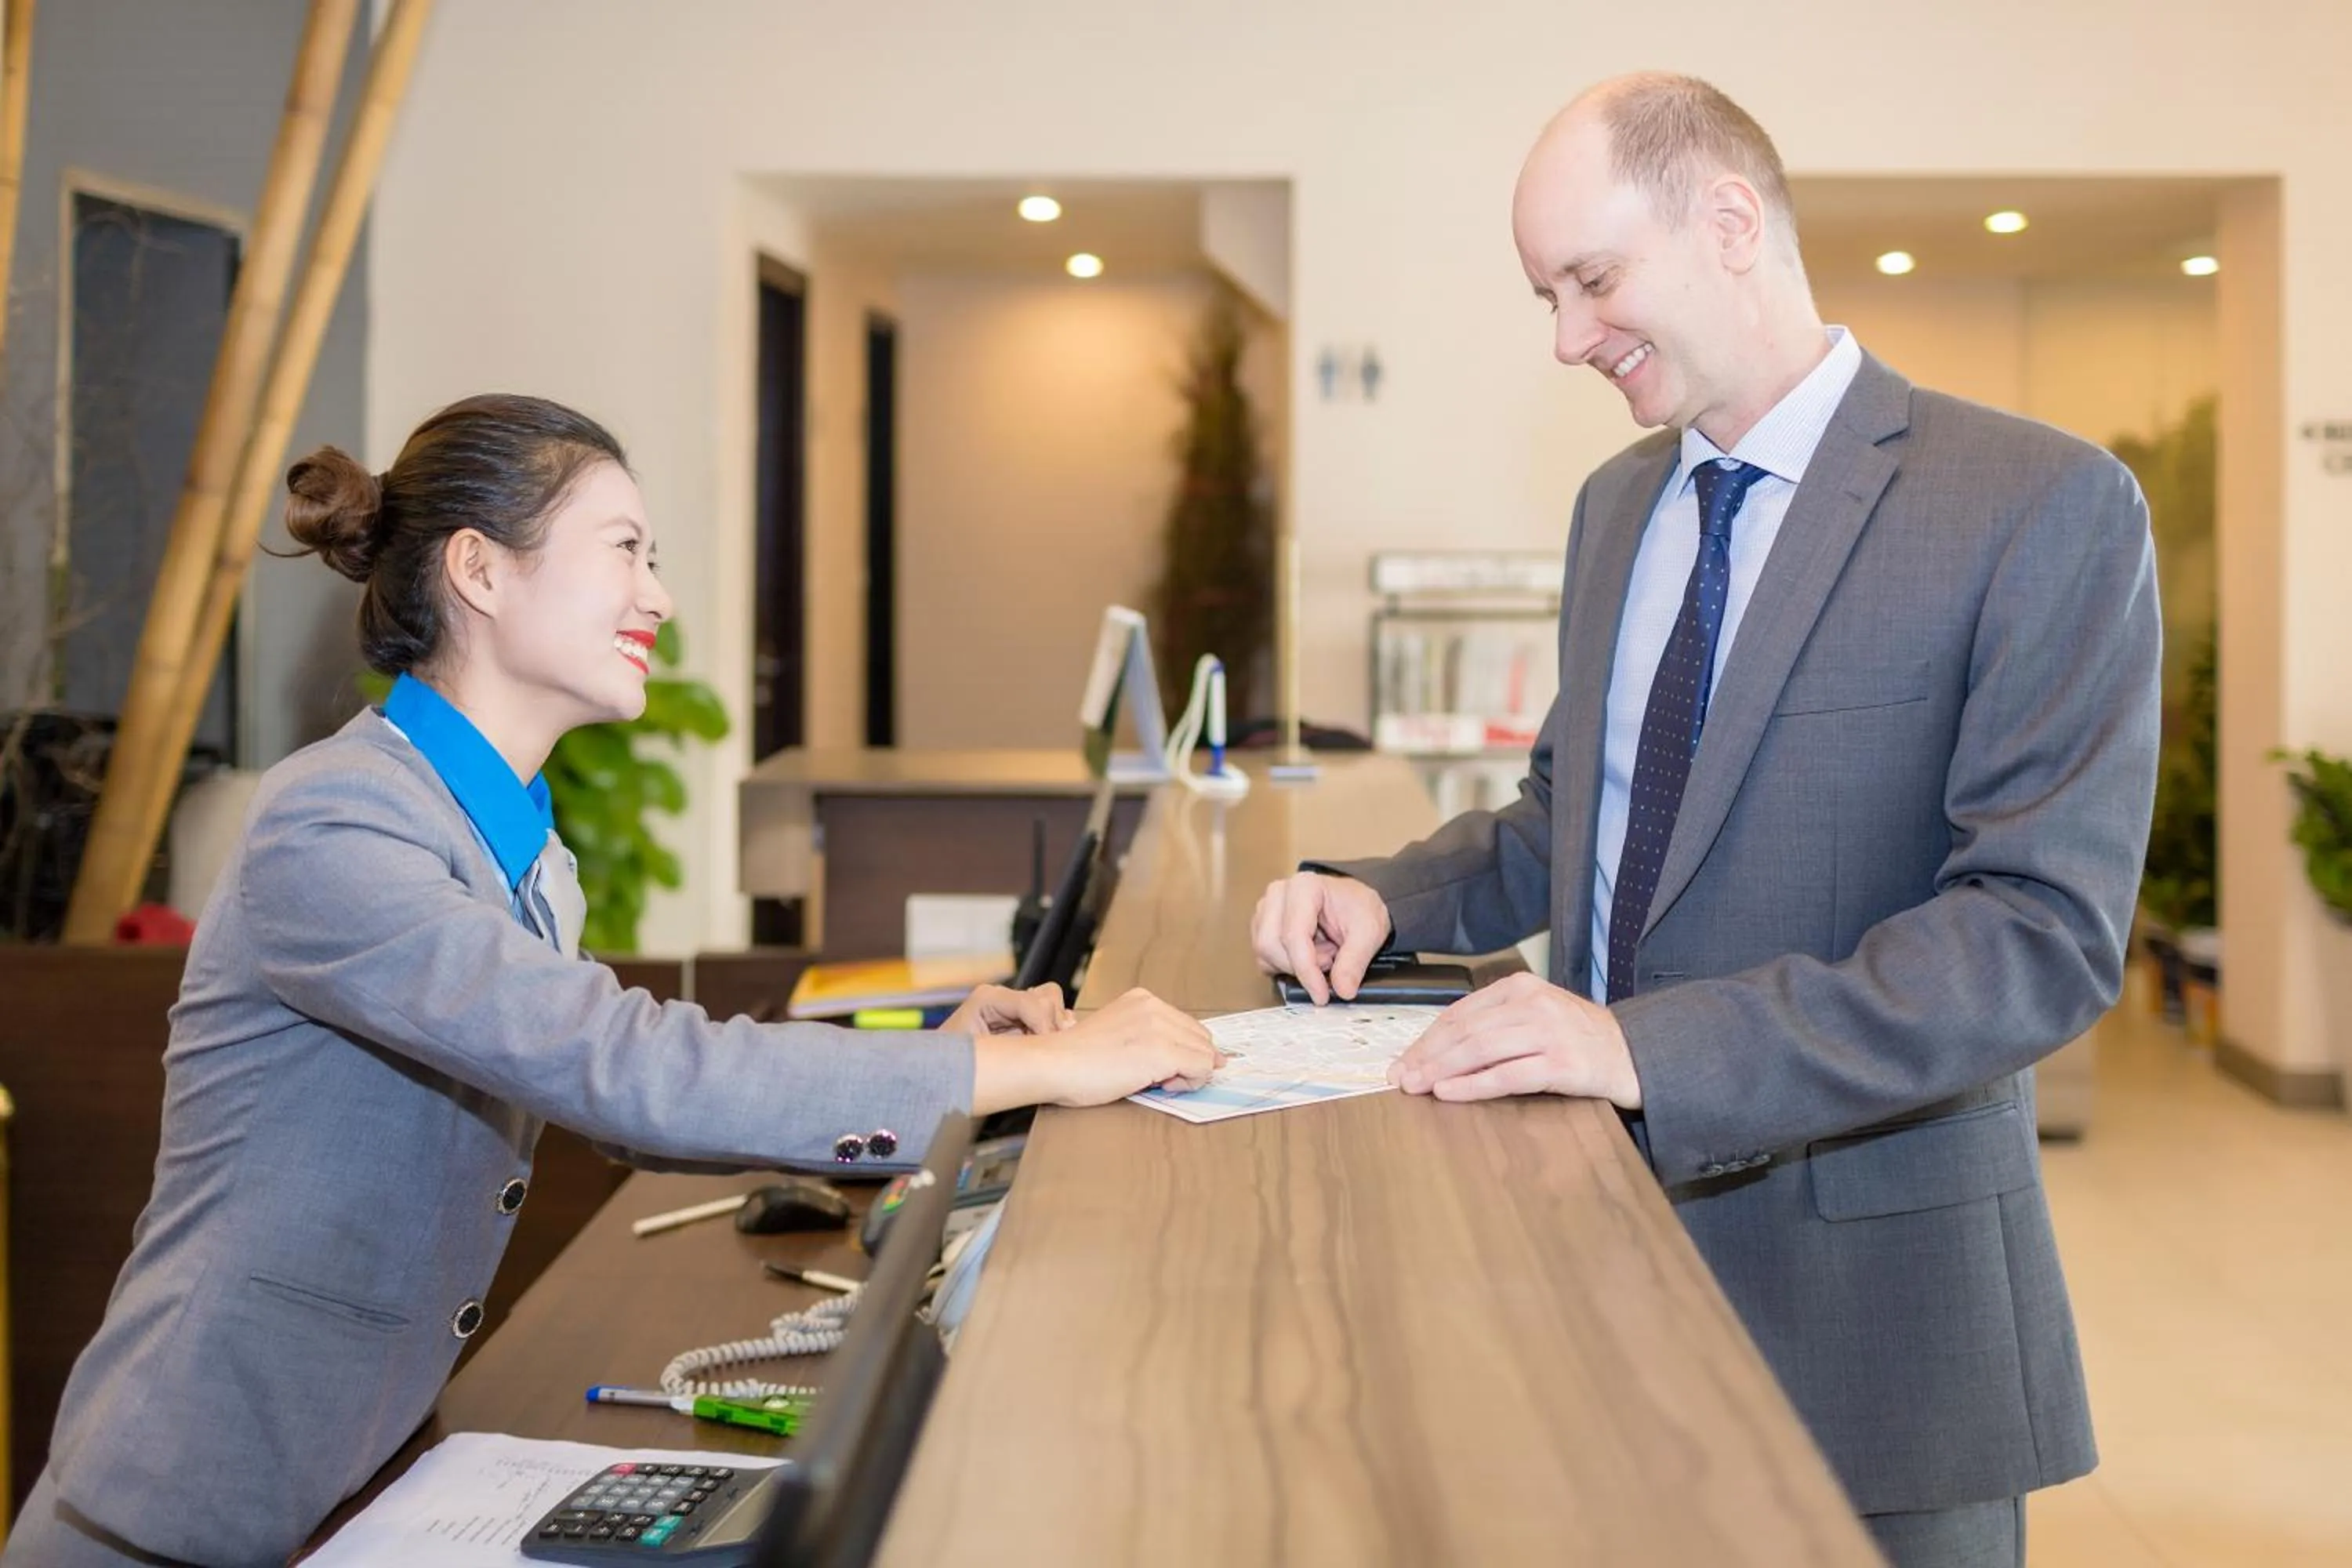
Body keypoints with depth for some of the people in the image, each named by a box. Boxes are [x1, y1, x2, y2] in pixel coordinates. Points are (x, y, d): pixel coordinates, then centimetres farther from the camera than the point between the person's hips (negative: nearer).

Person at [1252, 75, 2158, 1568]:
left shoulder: (2045, 507, -14)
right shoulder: (1616, 506, 9)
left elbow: (2049, 931, -22)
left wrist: (1651, 1048, -29)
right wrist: (1384, 897, -1)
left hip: (1865, 1280, -6)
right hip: (1609, 1219, 6)